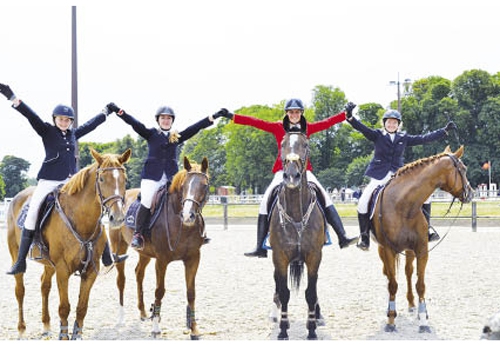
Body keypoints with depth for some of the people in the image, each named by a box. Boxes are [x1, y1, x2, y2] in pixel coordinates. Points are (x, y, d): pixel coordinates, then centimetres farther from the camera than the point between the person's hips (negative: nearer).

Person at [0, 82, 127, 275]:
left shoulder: (74, 134, 14)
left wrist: (105, 113, 42)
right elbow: (30, 115, -13)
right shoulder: (47, 131, 0)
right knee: (32, 213, -14)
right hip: (49, 181, -5)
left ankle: (107, 257, 9)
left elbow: (90, 125, 30)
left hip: (72, 182, 5)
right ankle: (20, 262, -11)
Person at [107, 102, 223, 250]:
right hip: (152, 175, -3)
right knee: (146, 203, -17)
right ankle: (138, 234, -4)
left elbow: (196, 127, 9)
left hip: (172, 177, 3)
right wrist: (118, 111, -17)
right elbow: (134, 123, -3)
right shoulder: (151, 134, 8)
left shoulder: (177, 137, 15)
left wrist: (213, 117, 1)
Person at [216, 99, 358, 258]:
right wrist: (231, 116, -7)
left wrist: (346, 114, 5)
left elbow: (328, 122, 11)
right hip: (283, 171, -1)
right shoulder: (278, 128, 5)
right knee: (265, 202, -13)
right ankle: (260, 248, -10)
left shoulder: (307, 128, 10)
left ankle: (342, 238, -10)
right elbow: (256, 122, 0)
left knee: (325, 197, -12)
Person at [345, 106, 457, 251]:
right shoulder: (378, 135, 2)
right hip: (379, 177, -2)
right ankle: (364, 237, -6)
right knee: (363, 203, -19)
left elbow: (424, 139, 9)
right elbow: (362, 128, -12)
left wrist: (445, 130, 6)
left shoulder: (404, 138, 10)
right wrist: (350, 117, -30)